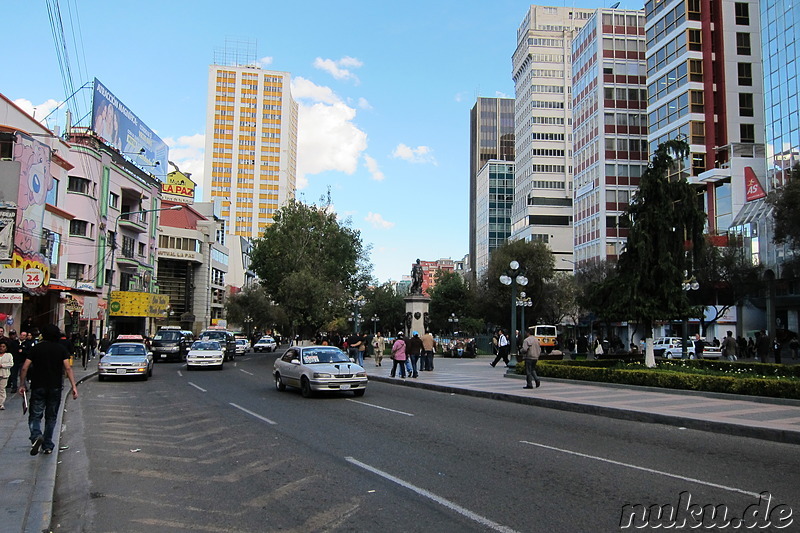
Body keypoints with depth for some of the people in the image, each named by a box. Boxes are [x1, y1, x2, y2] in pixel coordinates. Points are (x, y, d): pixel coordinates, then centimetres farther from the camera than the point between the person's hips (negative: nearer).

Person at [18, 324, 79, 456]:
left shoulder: (36, 348, 2)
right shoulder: (61, 349, 0)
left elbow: (24, 368, -3)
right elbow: (67, 368, -10)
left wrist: (22, 384, 6)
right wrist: (73, 386, -12)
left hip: (38, 387, 0)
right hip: (55, 388, 1)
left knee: (35, 415, 4)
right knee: (51, 417, 11)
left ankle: (36, 435, -23)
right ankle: (48, 445, 14)